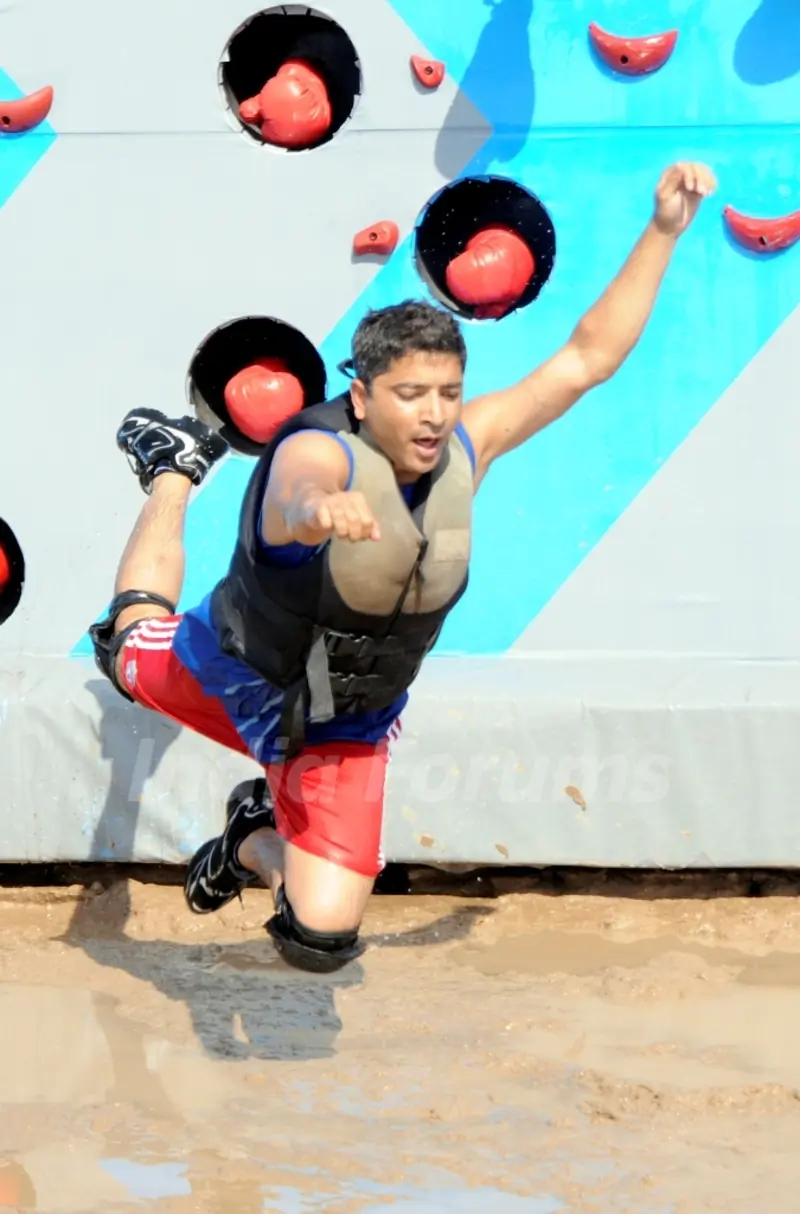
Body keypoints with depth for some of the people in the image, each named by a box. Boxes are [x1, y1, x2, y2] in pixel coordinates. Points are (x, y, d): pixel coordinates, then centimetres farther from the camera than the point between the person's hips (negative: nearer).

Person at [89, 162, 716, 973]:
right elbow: (297, 496, -61)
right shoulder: (316, 452, -36)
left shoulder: (463, 448, -20)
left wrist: (664, 230, -22)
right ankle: (176, 467, 57)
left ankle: (255, 842, 27)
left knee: (324, 940, -8)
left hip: (346, 727, 3)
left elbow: (589, 355, -15)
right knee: (132, 646, 34)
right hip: (230, 672, -2)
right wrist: (319, 508, -86)